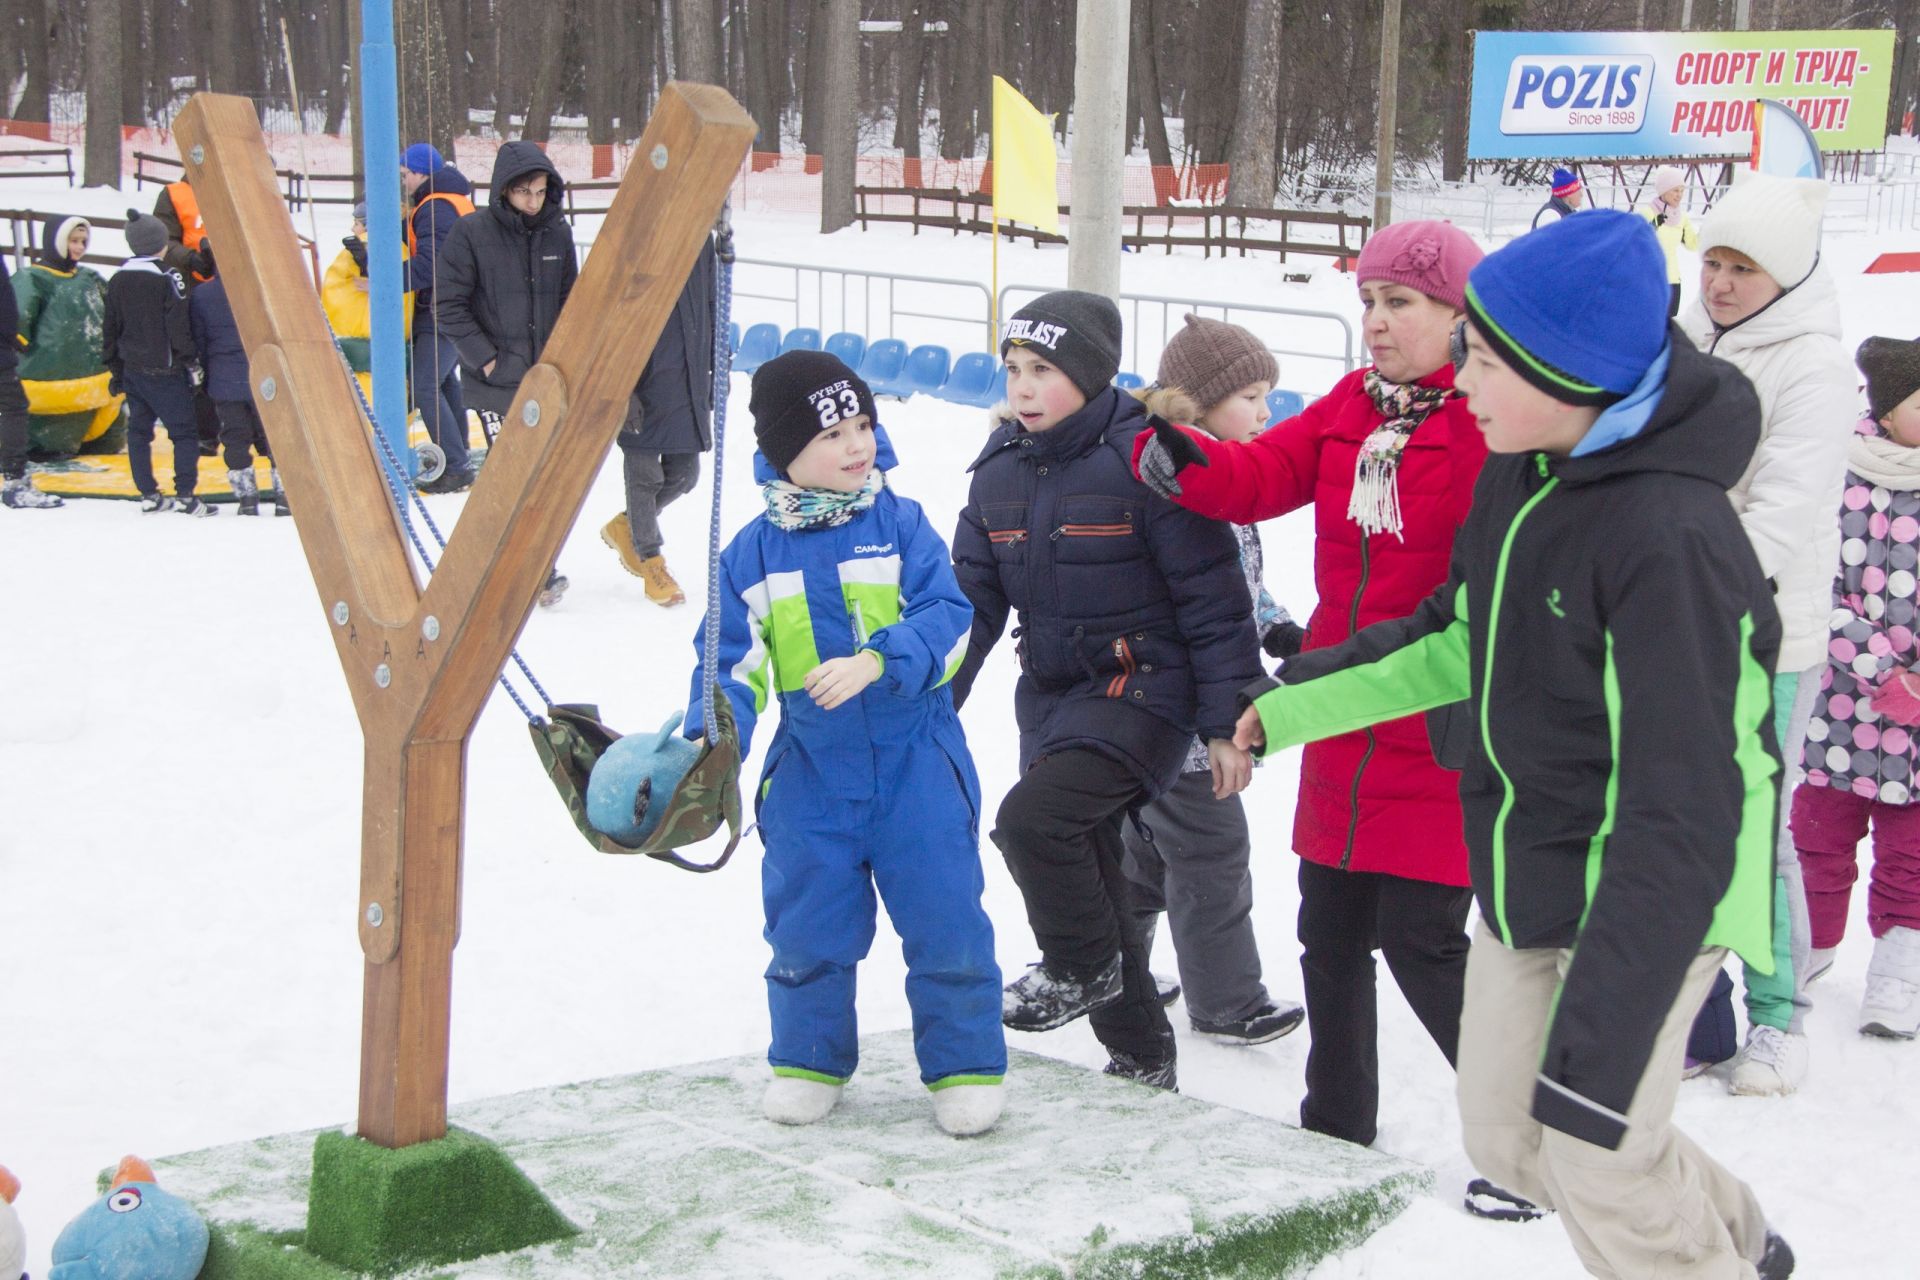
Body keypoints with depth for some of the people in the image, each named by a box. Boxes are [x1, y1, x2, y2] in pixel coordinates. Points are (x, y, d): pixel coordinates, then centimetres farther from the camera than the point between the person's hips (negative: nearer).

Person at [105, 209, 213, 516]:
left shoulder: (117, 280, 6)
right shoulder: (167, 278, -13)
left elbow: (111, 330, 12)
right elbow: (179, 328, -14)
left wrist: (116, 370, 20)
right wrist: (193, 364, -5)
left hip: (132, 370, 7)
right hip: (165, 371, -6)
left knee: (139, 430, 13)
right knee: (184, 432, -1)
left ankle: (148, 494, 13)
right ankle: (185, 496, -7)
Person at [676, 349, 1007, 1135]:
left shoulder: (900, 524, -3)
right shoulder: (753, 553, 1)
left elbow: (947, 619, -10)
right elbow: (733, 659, 3)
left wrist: (878, 661, -25)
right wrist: (713, 737, -13)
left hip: (915, 764, -2)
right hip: (811, 772, 2)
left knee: (945, 917, -1)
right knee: (806, 924, 9)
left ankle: (965, 1066, 15)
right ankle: (808, 1061, 29)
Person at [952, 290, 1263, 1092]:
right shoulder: (1001, 470, 5)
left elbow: (1213, 597, -13)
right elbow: (971, 600, 11)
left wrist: (1227, 723, -13)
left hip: (1142, 690, -7)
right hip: (1051, 696, 8)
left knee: (1032, 818, -26)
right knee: (1089, 879, 12)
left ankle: (1084, 966, 1)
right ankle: (1141, 1060, 28)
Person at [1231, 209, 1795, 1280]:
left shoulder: (1669, 540, -28)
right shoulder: (1519, 474, -1)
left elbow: (1679, 815, -28)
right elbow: (1461, 640, 17)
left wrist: (1602, 1043, -29)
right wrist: (1289, 705, 15)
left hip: (1648, 897, -9)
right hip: (1529, 876, 9)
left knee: (1601, 1162, -3)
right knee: (1508, 1136, 16)